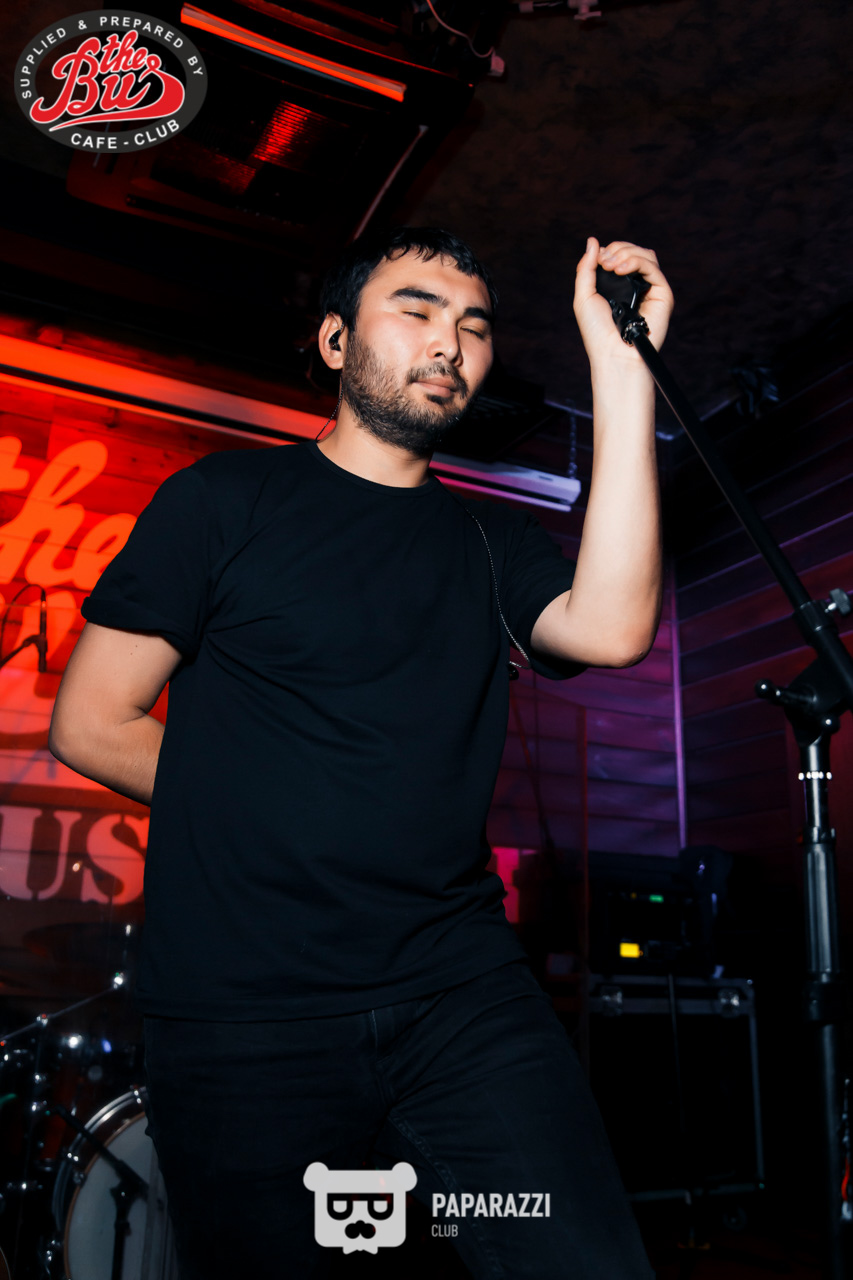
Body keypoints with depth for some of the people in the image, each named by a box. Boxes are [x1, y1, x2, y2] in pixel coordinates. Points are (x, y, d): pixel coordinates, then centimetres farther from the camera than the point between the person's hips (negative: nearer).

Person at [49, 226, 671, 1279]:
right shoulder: (227, 500, 3)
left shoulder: (492, 543, 12)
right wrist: (283, 818, 1)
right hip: (246, 1019, -2)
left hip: (465, 992, 3)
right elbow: (91, 724, 1)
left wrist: (623, 369, -10)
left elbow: (611, 628, -10)